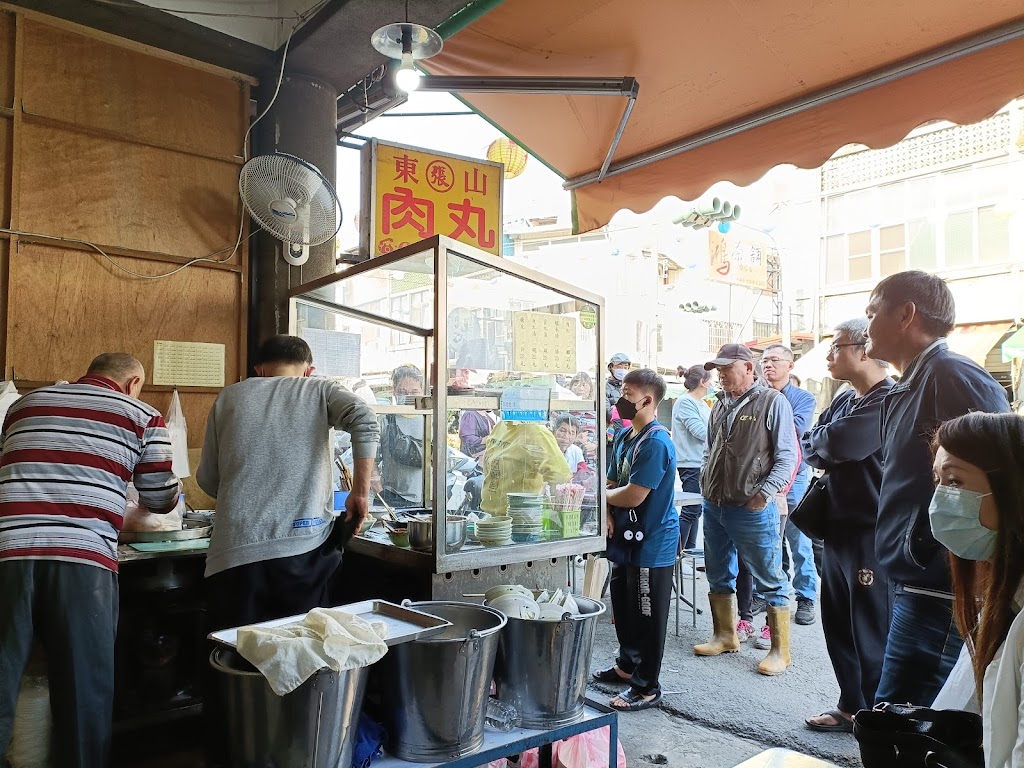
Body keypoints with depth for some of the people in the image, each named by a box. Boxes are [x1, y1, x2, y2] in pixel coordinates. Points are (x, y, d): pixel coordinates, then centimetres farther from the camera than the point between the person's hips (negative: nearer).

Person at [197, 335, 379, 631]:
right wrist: (360, 492, -5)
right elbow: (364, 419, -11)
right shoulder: (320, 390, 9)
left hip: (237, 549, 1)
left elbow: (207, 479, 15)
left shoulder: (229, 397, 14)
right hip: (305, 548, -1)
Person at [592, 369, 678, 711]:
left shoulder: (656, 442, -21)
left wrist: (603, 496, -7)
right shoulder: (624, 436, 7)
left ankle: (647, 687, 18)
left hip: (651, 544, -9)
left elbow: (634, 495, -25)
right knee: (623, 606, 22)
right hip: (627, 539, 9)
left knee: (647, 616, 4)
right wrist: (607, 513, -7)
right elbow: (611, 483, 12)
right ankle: (627, 664, 41)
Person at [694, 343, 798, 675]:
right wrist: (706, 480, 10)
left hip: (752, 510, -7)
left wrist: (765, 492, -20)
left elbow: (787, 455, -11)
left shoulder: (772, 402, -8)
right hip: (714, 506, 7)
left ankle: (780, 650, 16)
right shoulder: (721, 404, 12)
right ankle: (725, 637, 32)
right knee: (719, 576, 17)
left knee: (770, 581, 3)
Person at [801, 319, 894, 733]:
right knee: (838, 624, 16)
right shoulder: (844, 400, 13)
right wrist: (832, 451, -10)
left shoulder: (889, 400, -17)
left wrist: (821, 442, -8)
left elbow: (841, 442, -29)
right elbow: (809, 448, 10)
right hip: (838, 527, 9)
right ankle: (850, 706, 32)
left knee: (872, 630, 4)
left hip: (873, 532, -9)